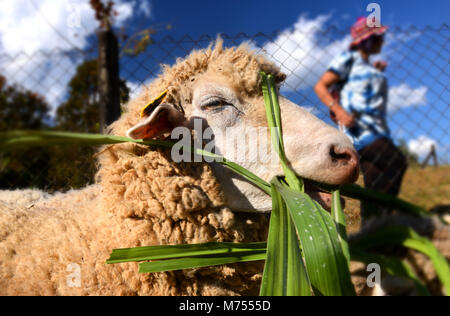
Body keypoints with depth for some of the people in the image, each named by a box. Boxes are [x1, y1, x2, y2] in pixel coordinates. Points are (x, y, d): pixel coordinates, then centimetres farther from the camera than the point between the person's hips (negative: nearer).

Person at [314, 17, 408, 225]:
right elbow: (320, 87, -6)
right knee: (397, 163, -25)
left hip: (376, 130, 9)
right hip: (358, 129, -8)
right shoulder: (348, 59, 5)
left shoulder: (369, 67, 28)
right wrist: (339, 110, -20)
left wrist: (377, 74, 28)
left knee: (375, 187, 3)